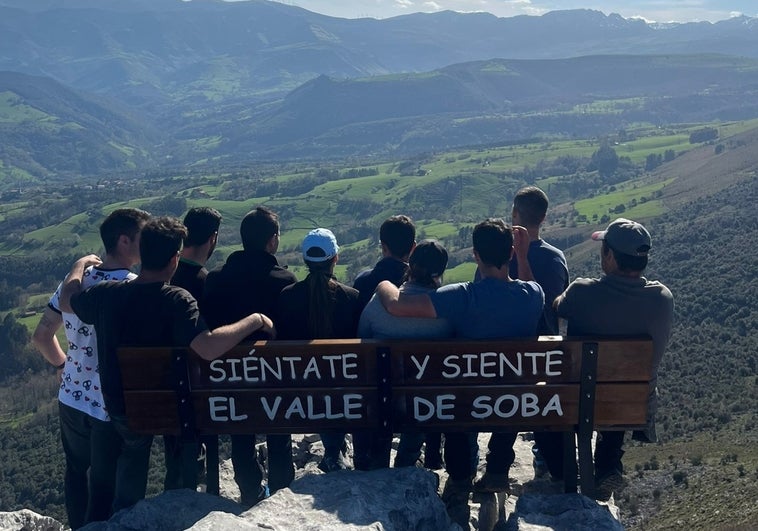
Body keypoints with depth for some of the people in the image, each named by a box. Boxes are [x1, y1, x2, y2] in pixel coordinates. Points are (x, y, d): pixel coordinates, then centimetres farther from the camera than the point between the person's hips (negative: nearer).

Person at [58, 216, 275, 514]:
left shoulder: (106, 294, -16)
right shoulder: (176, 301, -29)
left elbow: (66, 300, 6)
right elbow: (208, 348, -43)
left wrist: (82, 264, 22)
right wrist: (254, 320, -31)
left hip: (121, 409, 4)